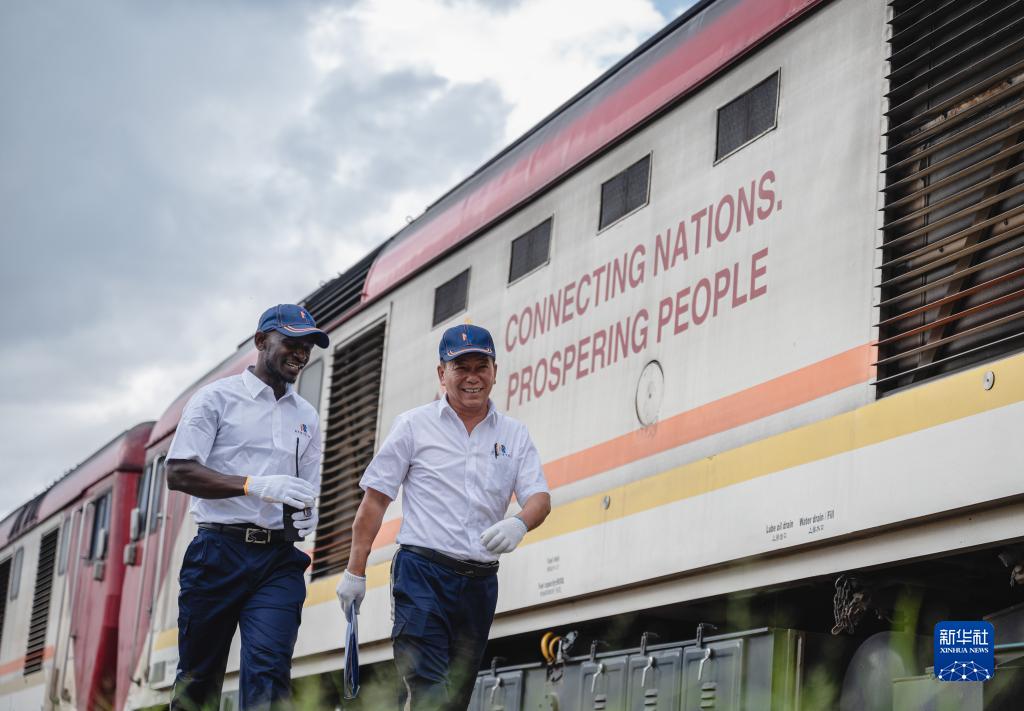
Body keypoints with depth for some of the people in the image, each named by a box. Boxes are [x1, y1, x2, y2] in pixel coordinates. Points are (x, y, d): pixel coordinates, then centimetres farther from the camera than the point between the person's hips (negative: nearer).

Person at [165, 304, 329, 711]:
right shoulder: (218, 398, 3)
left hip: (279, 560, 3)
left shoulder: (306, 416, 19)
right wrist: (255, 485, -20)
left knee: (269, 669, -15)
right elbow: (178, 473, -8)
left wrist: (306, 515, -1)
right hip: (219, 551, -3)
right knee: (197, 677, 3)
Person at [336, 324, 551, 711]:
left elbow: (540, 497, 2)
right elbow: (375, 498, 3)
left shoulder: (515, 435, 12)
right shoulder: (414, 425, 4)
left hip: (481, 581, 4)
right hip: (423, 572, -4)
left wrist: (520, 523, -22)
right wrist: (355, 570, -2)